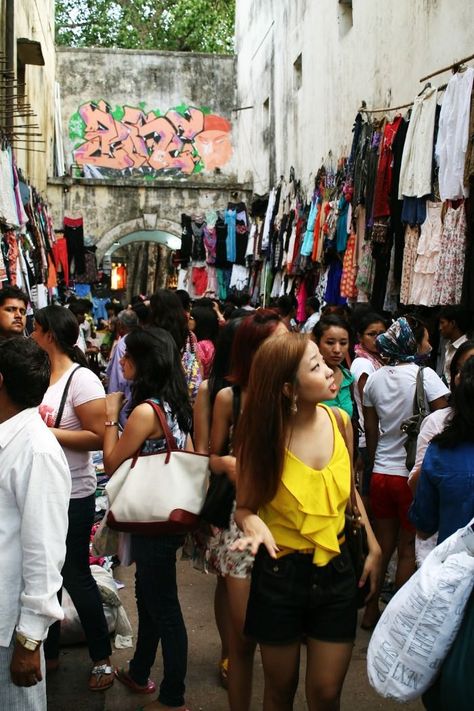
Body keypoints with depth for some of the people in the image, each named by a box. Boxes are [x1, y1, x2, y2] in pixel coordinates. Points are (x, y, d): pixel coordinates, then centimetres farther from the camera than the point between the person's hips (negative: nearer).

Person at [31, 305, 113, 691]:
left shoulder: (81, 379, -16)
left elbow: (99, 438, -21)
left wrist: (45, 432, -22)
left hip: (72, 495, -6)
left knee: (75, 575, 4)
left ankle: (102, 657, 22)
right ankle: (49, 651, 33)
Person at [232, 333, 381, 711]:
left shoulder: (339, 421, -6)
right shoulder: (262, 435, -15)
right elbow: (245, 506, -8)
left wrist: (373, 547, 5)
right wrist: (254, 524, -30)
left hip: (337, 571, 2)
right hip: (280, 573, -2)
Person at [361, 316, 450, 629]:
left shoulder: (375, 379, 5)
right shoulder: (425, 375, -11)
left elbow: (371, 430, 9)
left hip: (381, 473, 5)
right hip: (413, 474, -5)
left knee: (382, 545, 16)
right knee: (409, 549, 7)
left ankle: (371, 612, 25)